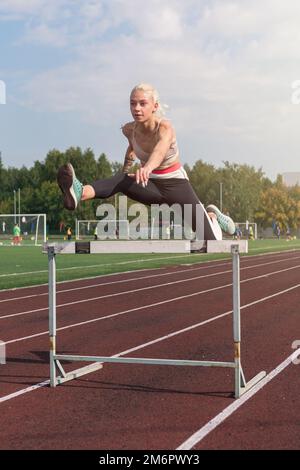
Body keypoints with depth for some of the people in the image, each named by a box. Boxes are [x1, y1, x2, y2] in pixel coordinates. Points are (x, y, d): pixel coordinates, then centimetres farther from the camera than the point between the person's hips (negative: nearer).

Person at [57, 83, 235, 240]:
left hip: (176, 186, -3)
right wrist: (127, 169, 16)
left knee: (211, 242, 1)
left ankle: (212, 215, 37)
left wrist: (148, 167, -74)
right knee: (122, 180, -34)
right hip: (152, 186, 3)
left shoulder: (165, 128, -28)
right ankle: (81, 193, -63)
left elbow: (161, 149, -54)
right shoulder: (129, 130, -13)